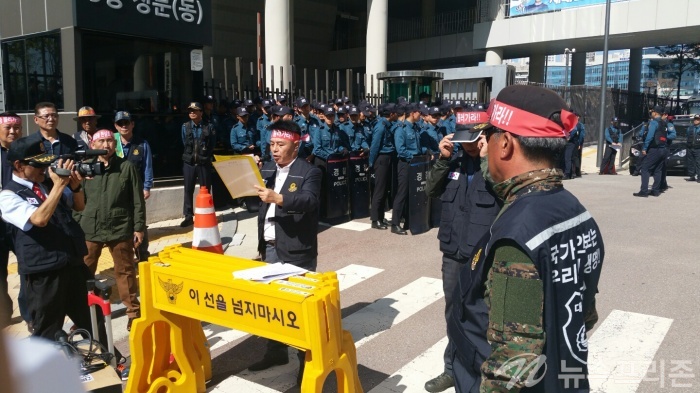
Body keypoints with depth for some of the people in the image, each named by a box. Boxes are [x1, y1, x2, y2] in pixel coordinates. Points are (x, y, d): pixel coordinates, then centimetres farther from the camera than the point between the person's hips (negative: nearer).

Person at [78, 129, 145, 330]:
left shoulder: (127, 167, -1)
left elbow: (138, 200, 0)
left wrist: (139, 227, -2)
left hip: (120, 229, -2)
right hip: (89, 229, 2)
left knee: (125, 272, 8)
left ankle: (133, 312, 21)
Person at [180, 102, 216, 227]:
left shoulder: (209, 127, 0)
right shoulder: (185, 126, 7)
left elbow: (213, 145, 2)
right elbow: (185, 143, 12)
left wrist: (206, 157, 0)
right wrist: (191, 154, 7)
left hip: (204, 163, -2)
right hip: (189, 162, 2)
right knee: (188, 190, 4)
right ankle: (188, 216, 10)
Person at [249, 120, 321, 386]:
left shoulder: (309, 172, -11)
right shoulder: (266, 170, 10)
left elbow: (309, 201, -27)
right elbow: (260, 203, 10)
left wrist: (278, 198, -40)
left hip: (296, 250, -6)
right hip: (270, 248, 7)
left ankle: (307, 358, 18)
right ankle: (276, 351, 34)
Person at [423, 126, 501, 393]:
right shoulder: (455, 160, 6)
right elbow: (432, 191, 5)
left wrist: (487, 159, -25)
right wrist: (443, 160, -7)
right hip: (453, 252, 6)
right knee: (454, 313, 18)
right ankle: (453, 368, 35)